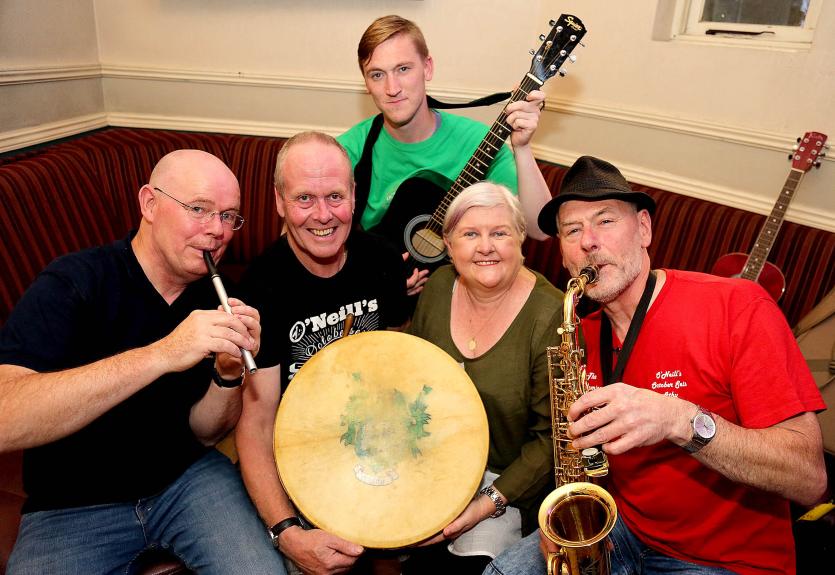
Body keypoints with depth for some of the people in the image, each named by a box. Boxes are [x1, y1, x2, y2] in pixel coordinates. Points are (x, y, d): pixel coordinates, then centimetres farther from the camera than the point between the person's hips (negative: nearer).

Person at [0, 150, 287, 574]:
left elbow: (202, 434, -2)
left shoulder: (215, 297, -5)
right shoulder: (73, 282, -18)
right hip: (73, 507, -2)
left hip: (187, 478, 3)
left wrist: (228, 373, -22)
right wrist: (161, 354, -40)